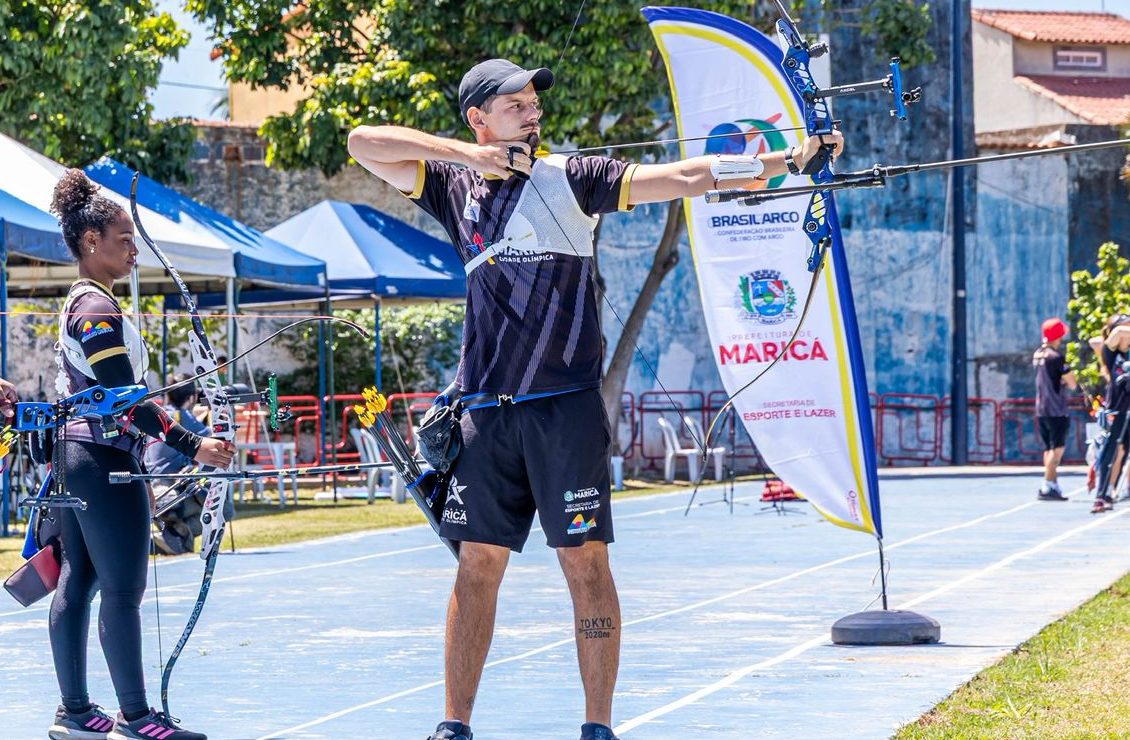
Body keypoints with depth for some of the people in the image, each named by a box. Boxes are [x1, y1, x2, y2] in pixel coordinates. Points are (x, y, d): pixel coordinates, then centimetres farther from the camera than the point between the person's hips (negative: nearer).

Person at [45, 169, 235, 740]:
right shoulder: (99, 310, -15)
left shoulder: (80, 303, 16)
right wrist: (192, 445, -24)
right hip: (104, 461, -11)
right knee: (122, 589, -8)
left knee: (78, 582, 10)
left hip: (77, 453, 11)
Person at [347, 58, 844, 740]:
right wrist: (464, 153, -4)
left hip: (565, 404, -2)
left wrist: (787, 160, -13)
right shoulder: (457, 187, 11)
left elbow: (682, 178, -3)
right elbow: (364, 143, 6)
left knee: (585, 559, -3)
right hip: (486, 409, 2)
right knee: (478, 562, 5)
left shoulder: (571, 179, 3)